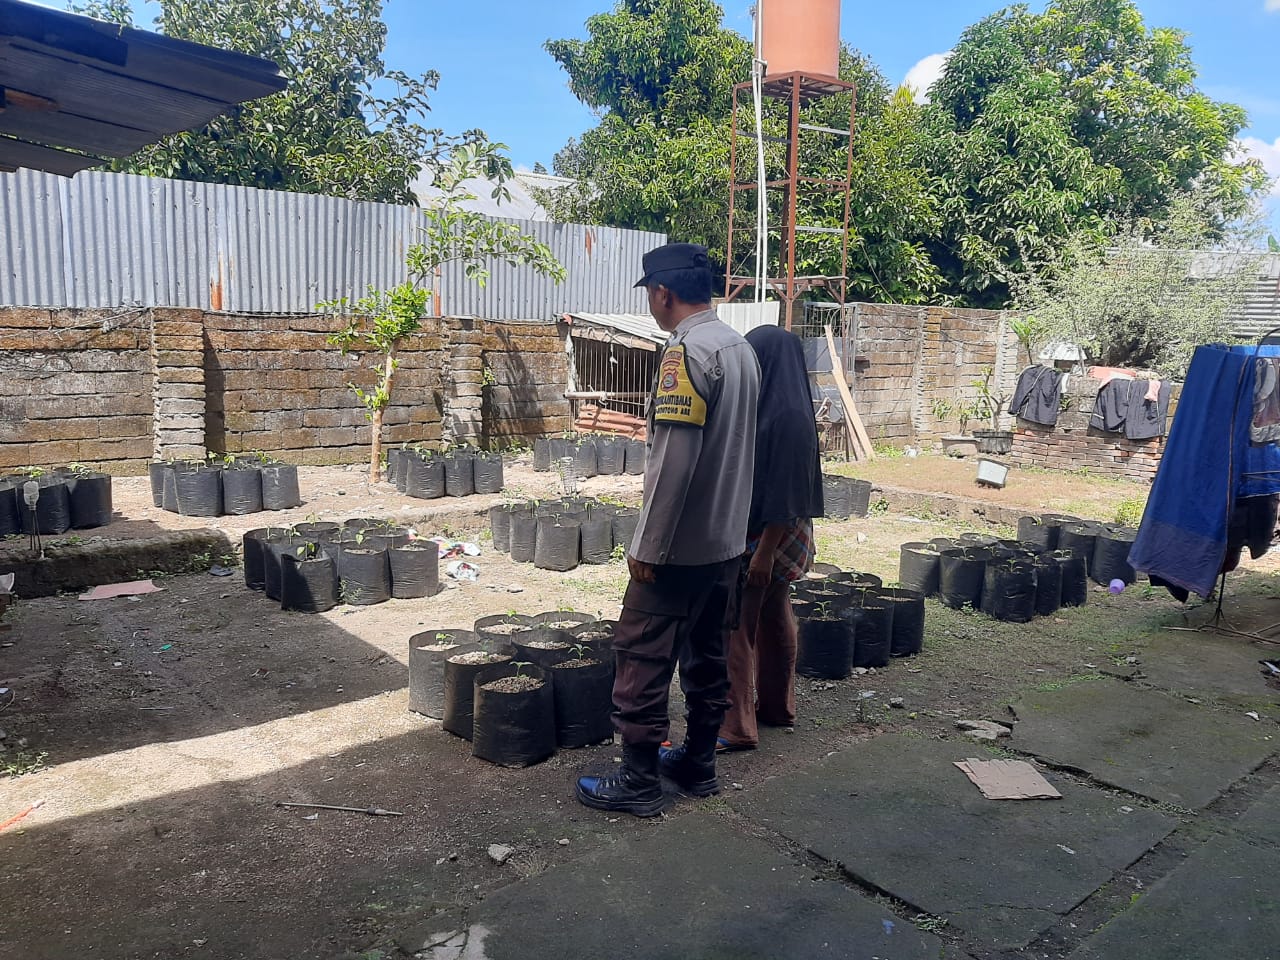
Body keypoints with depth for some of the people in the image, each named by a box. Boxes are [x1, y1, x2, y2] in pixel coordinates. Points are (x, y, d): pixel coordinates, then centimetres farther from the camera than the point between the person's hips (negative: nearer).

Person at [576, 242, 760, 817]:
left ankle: (639, 782, 11)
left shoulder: (687, 352, -17)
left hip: (679, 547, -9)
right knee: (707, 657, 16)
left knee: (643, 659, 2)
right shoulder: (742, 350, 10)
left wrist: (648, 546, -17)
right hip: (728, 542, 9)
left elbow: (675, 460, -23)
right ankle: (698, 765, 28)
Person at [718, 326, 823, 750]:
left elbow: (786, 490, -23)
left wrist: (765, 551, -22)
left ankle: (736, 727, 4)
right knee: (773, 617, 17)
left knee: (734, 627, -4)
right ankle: (777, 707, 31)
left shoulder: (788, 417, -21)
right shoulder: (770, 407, 8)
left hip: (767, 537, -10)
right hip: (757, 530, 10)